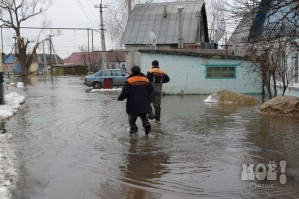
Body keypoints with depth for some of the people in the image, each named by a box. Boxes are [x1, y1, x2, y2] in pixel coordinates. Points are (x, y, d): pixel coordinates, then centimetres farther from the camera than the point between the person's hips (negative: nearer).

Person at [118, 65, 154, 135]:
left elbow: (124, 93, -16)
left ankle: (133, 128, 10)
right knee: (144, 116, 16)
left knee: (131, 116, 18)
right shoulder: (145, 80, 4)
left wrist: (120, 98, 1)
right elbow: (151, 89, 7)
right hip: (144, 105, 3)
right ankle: (146, 124, -11)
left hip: (133, 105, -3)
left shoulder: (129, 81, -9)